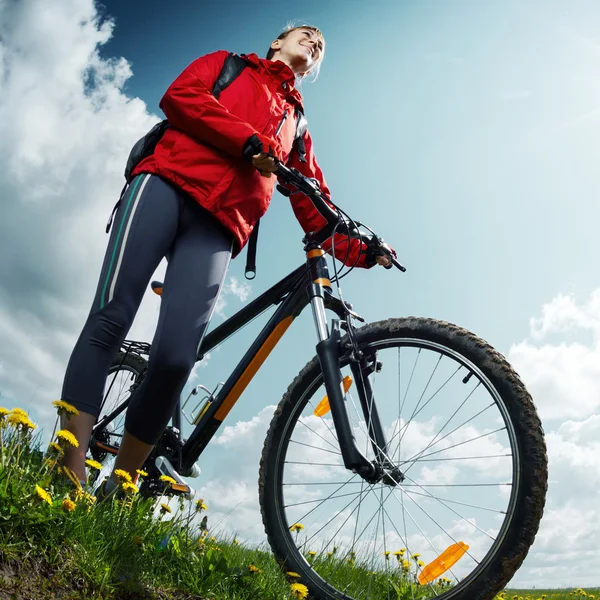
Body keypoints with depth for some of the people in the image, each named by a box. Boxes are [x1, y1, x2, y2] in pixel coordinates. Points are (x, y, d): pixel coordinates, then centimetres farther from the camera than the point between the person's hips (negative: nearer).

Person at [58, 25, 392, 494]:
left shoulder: (297, 126, 34)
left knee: (175, 360, -18)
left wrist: (358, 249, 7)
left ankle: (117, 491, -5)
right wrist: (250, 142, -5)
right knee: (111, 319, -18)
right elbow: (181, 95, 6)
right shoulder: (229, 64, 27)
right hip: (168, 183, -1)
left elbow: (314, 205, 23)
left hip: (217, 228, 2)